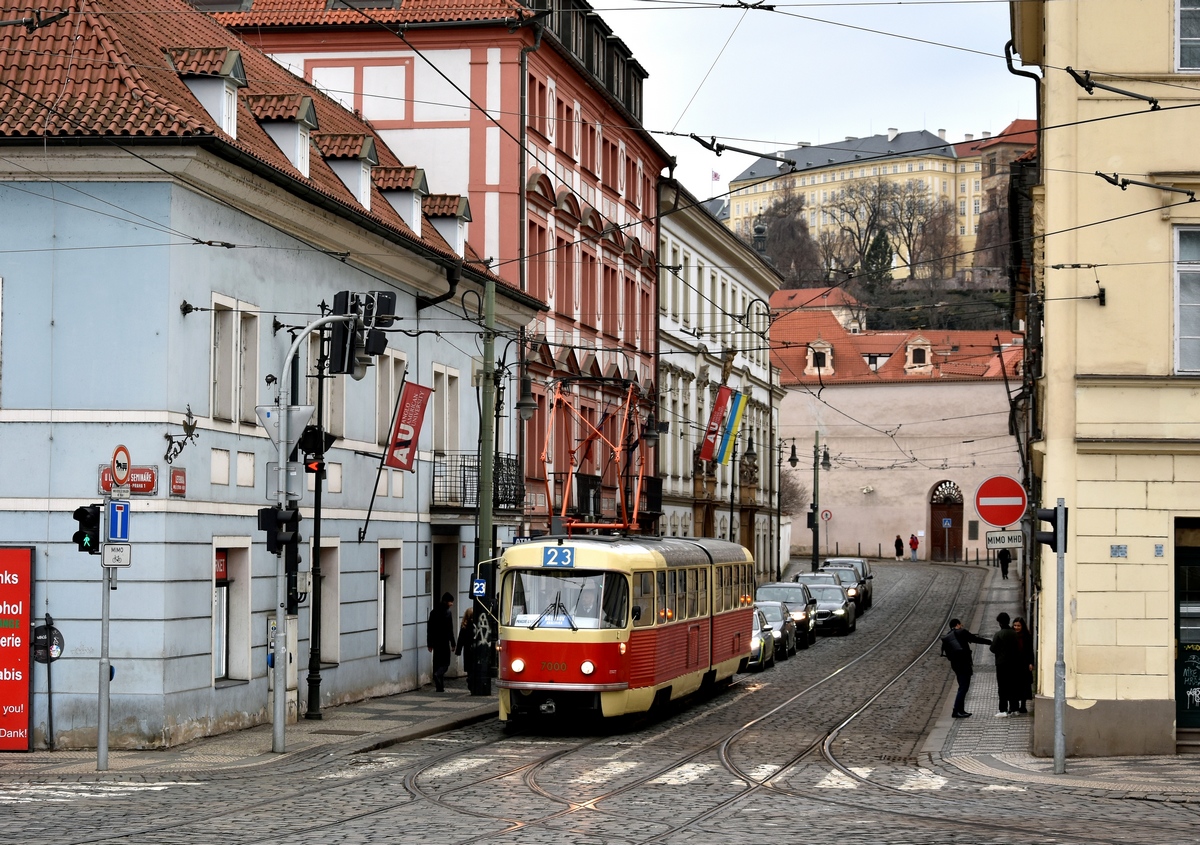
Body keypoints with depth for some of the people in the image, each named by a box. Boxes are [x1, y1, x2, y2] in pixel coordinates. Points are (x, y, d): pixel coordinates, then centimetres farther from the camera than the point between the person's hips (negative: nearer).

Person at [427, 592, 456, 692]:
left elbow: (429, 629, 12)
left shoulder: (433, 612, 11)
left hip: (435, 642, 6)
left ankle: (439, 687, 10)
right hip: (444, 642, -6)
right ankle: (438, 675, -29)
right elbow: (450, 629, -12)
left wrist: (429, 644, 16)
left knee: (437, 663, 10)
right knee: (445, 662, 0)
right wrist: (452, 643, -8)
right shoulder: (448, 612, -9)